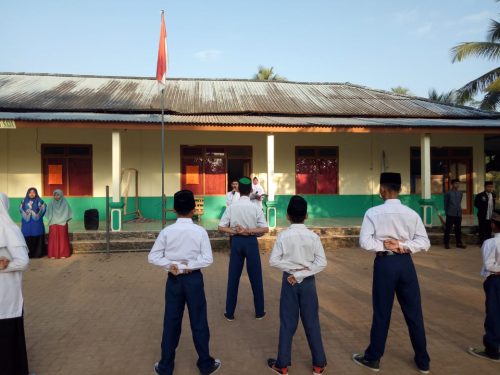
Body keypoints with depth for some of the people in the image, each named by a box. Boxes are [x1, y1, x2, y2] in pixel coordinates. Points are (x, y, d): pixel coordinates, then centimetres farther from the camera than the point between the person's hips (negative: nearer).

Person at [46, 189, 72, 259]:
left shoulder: (65, 204, -1)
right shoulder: (51, 204, 4)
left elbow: (67, 214, 3)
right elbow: (48, 215, 10)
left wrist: (63, 220, -5)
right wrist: (51, 221, -1)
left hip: (62, 224, -1)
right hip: (53, 224, 1)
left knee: (62, 239, 0)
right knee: (53, 239, -1)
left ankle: (63, 254, 4)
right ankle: (53, 254, 4)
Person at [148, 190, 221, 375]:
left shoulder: (167, 231, -7)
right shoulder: (200, 231, -11)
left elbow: (153, 257, -6)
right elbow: (208, 259, -14)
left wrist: (171, 265, -10)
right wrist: (188, 266, -11)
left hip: (173, 280, 1)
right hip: (194, 279, -1)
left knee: (171, 322, 13)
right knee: (199, 322, 11)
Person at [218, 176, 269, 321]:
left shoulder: (231, 207, -4)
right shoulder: (255, 207, -7)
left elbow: (221, 227, -6)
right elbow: (265, 229, -10)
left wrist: (235, 231, -12)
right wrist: (248, 231, -12)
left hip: (236, 242, 1)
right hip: (251, 242, -1)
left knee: (233, 277, 9)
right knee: (255, 277, 10)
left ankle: (229, 313, 18)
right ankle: (259, 312, 21)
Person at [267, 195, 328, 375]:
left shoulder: (283, 236, -10)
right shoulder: (313, 236, -7)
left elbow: (273, 261, -11)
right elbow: (322, 262, -9)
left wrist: (292, 270, -7)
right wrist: (301, 273, -11)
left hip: (289, 281, 0)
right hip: (308, 282, 1)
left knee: (287, 323, 9)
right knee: (311, 322, 12)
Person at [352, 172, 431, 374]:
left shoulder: (373, 213, -10)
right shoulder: (411, 213, -1)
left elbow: (365, 242, -16)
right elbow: (424, 242, -4)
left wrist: (383, 245, -6)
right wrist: (403, 246, -8)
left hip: (384, 263, -3)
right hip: (405, 263, 3)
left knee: (382, 312, 9)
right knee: (414, 312, 14)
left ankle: (373, 358, 24)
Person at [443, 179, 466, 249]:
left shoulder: (460, 193, 9)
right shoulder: (448, 193, -3)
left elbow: (459, 202, 17)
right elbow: (446, 204, 2)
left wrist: (459, 210, 14)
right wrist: (447, 212, 4)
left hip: (458, 214, 4)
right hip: (450, 214, -4)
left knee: (458, 229, 8)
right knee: (448, 229, 0)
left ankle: (459, 243, 17)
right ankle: (446, 243, 7)